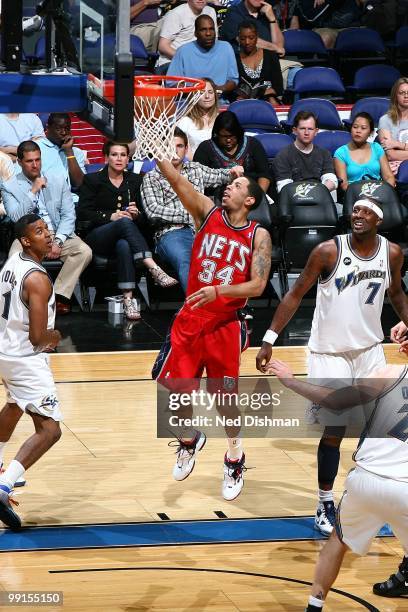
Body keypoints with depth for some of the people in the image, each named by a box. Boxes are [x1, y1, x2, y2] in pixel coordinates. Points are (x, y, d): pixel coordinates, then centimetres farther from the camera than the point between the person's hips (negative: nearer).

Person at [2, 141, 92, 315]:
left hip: (58, 235, 2)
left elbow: (68, 215, 4)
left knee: (84, 251, -26)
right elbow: (15, 217, -11)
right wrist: (33, 192, -16)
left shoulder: (58, 181, 9)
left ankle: (59, 295, -16)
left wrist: (58, 241, -12)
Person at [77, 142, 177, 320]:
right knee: (125, 223, -36)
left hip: (124, 236, 2)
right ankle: (155, 270, -49)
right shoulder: (93, 180, 7)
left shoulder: (134, 180, 16)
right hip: (97, 237, -2)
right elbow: (82, 213, -4)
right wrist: (111, 216, -16)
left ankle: (128, 299, -49)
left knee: (124, 245, -38)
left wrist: (136, 214, -8)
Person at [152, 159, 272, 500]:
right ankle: (189, 441, 32)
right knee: (176, 385, 5)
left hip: (226, 324, -3)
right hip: (190, 318, 3)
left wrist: (219, 291, -27)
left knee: (225, 396, 2)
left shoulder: (259, 236, -4)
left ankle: (235, 461, 21)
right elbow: (177, 181, -11)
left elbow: (258, 285, -13)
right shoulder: (208, 213, 1)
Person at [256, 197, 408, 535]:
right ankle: (326, 503, 12)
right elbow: (296, 294, -9)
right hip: (330, 353, -4)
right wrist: (269, 340, -13)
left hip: (370, 351, 4)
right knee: (334, 432, -4)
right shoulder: (329, 251, -16)